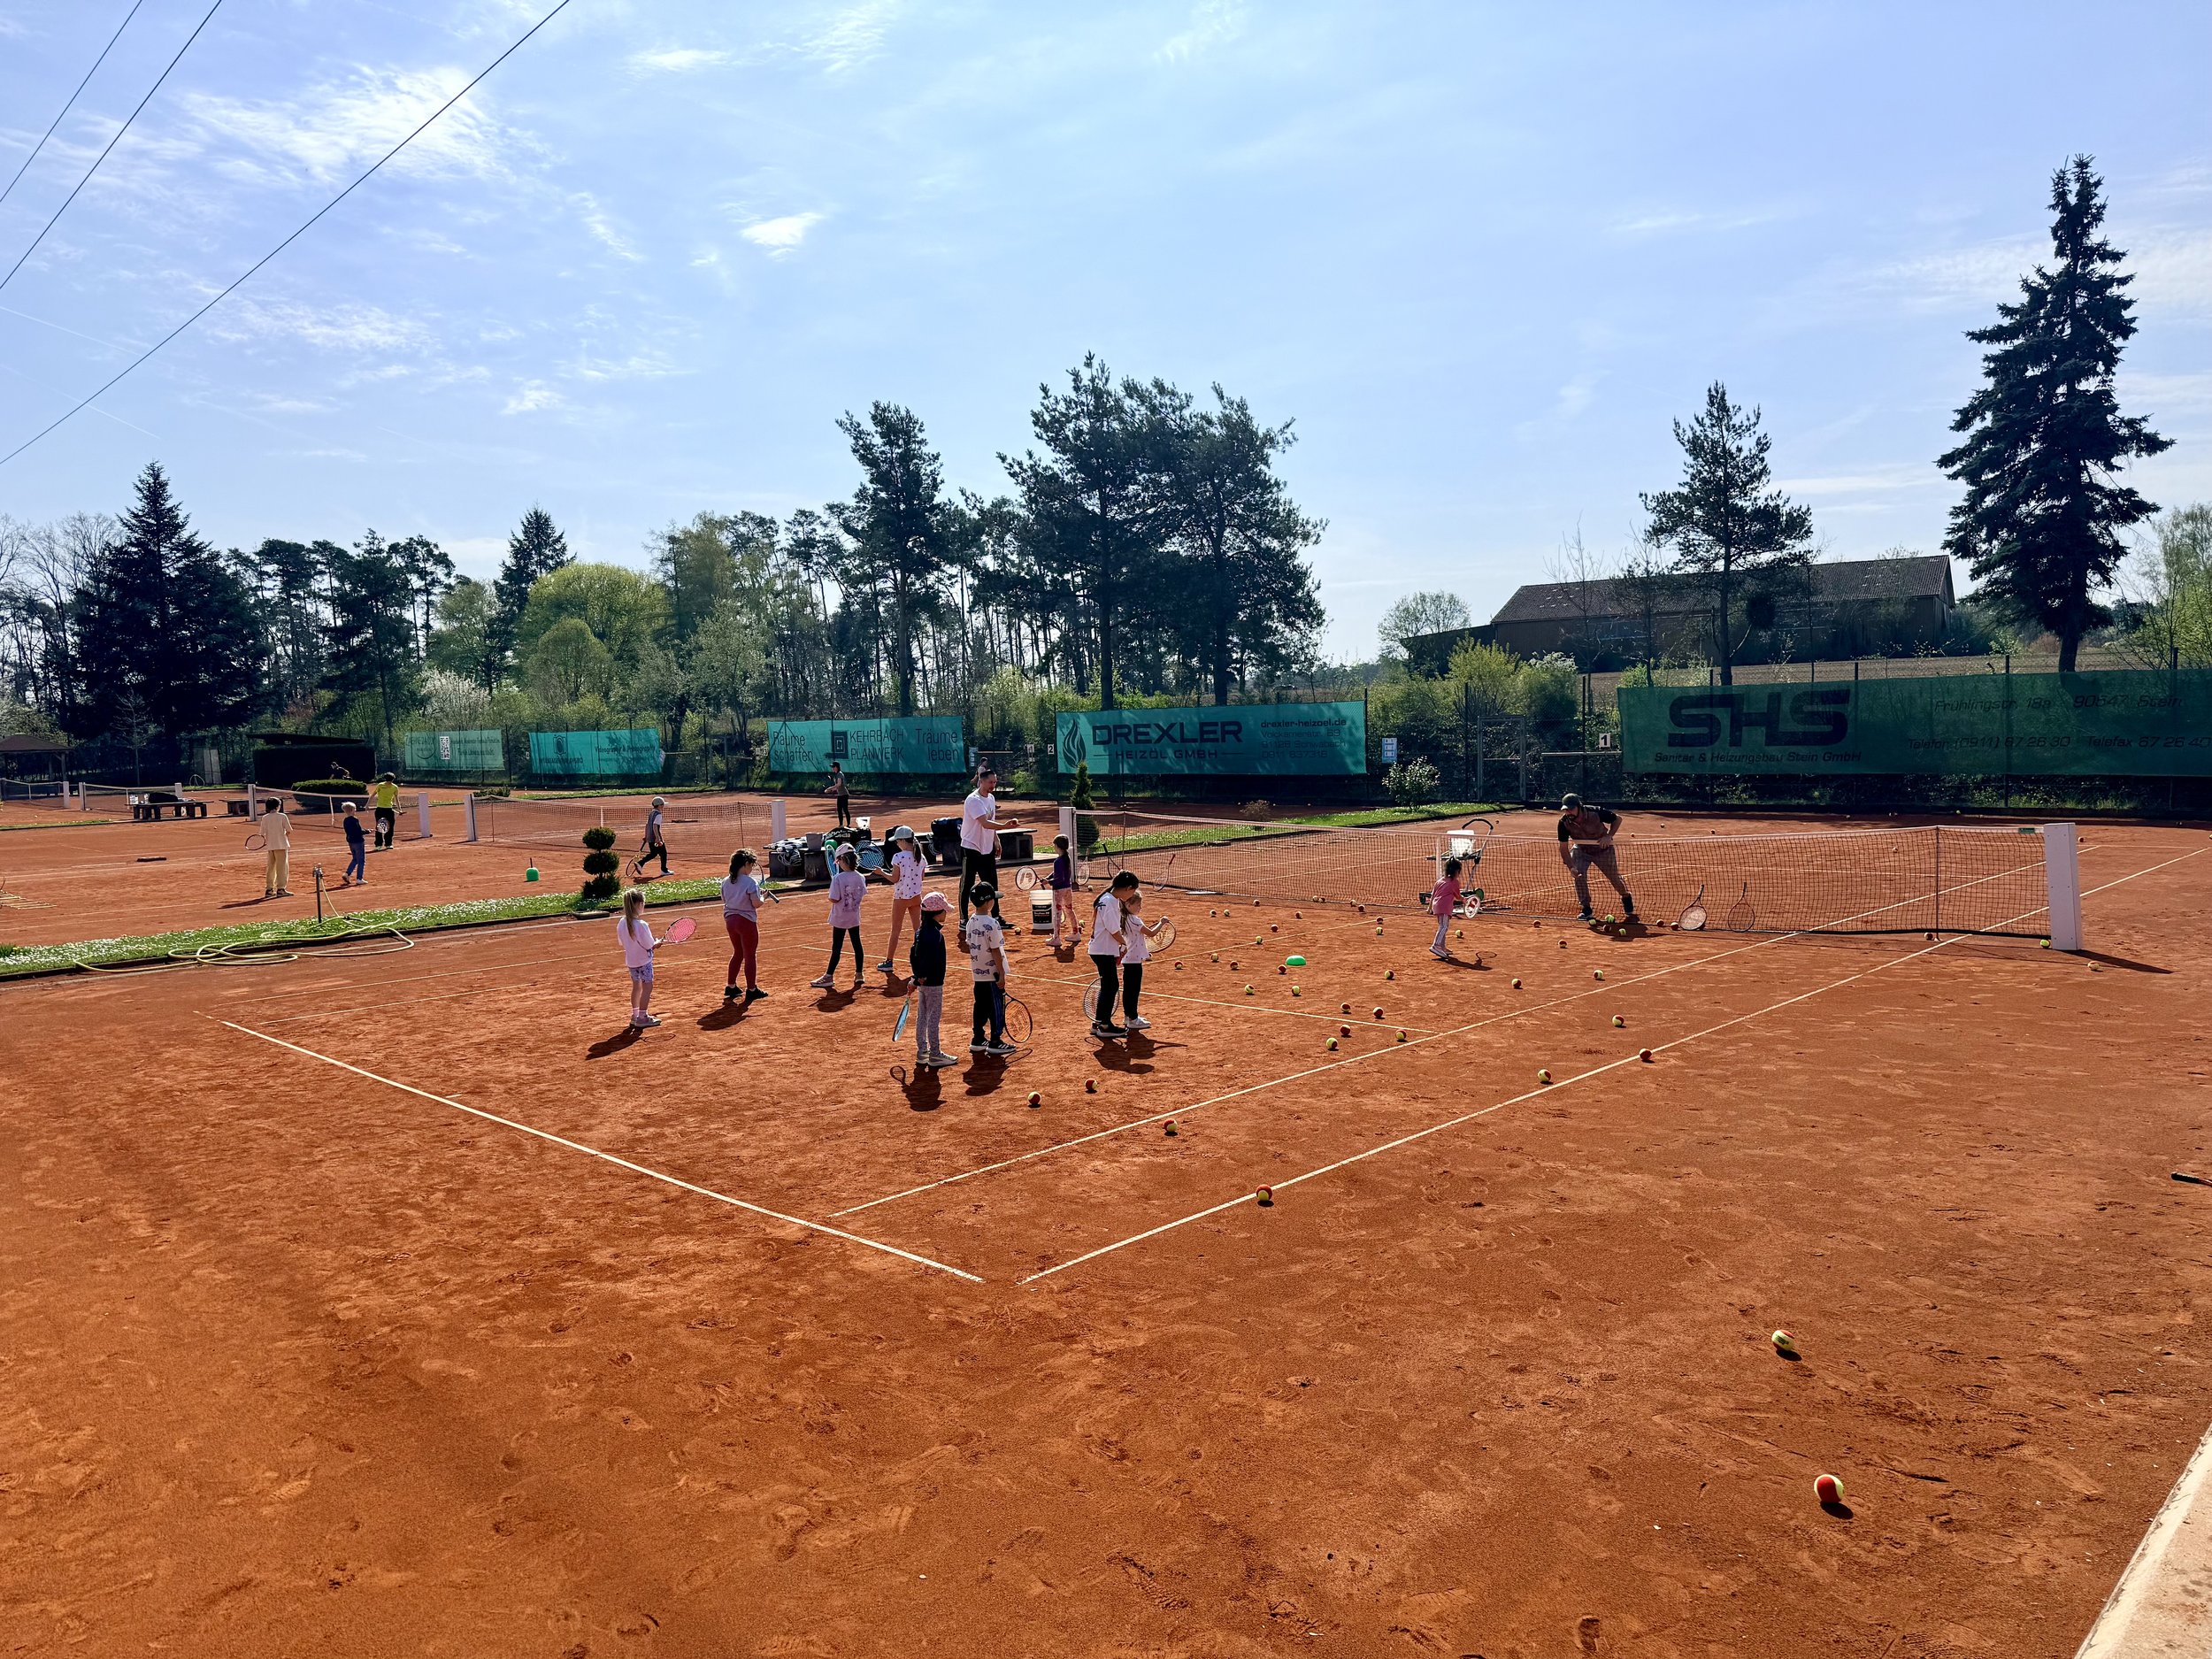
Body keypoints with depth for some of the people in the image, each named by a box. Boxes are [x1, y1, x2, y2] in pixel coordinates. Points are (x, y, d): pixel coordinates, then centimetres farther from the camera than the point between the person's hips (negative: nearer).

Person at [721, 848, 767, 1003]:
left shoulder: (726, 881, 3)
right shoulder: (750, 882, -17)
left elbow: (724, 900, 12)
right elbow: (756, 904, -18)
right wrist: (762, 896, 3)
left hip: (730, 919, 7)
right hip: (746, 921, -7)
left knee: (738, 953, 21)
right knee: (750, 956, 5)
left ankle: (730, 987, 25)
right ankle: (751, 990, 10)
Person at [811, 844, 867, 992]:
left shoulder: (838, 878, -20)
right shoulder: (860, 877, -4)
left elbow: (834, 899, -21)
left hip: (840, 918, -4)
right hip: (854, 917, 4)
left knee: (836, 948, 2)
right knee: (857, 944, 12)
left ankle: (829, 977, 8)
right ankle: (859, 974, 18)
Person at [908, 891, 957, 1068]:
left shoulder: (921, 931, 7)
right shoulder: (935, 933, -21)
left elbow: (914, 955, 12)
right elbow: (929, 957, -28)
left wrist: (917, 976, 14)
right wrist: (922, 977, -20)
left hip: (923, 982, 9)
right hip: (933, 983, -9)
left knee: (922, 1017, 14)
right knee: (934, 1018, 0)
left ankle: (922, 1052, 23)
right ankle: (935, 1055, 8)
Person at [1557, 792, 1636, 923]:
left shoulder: (1596, 812, -31)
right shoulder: (1564, 823, -25)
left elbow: (1617, 818, -14)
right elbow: (1563, 848, -20)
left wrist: (1609, 836, -28)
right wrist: (1571, 867, -33)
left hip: (1603, 849, -1)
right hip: (1581, 849, 1)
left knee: (1615, 878, 7)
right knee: (1579, 875, -21)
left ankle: (1626, 898, 39)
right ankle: (1586, 909, -6)